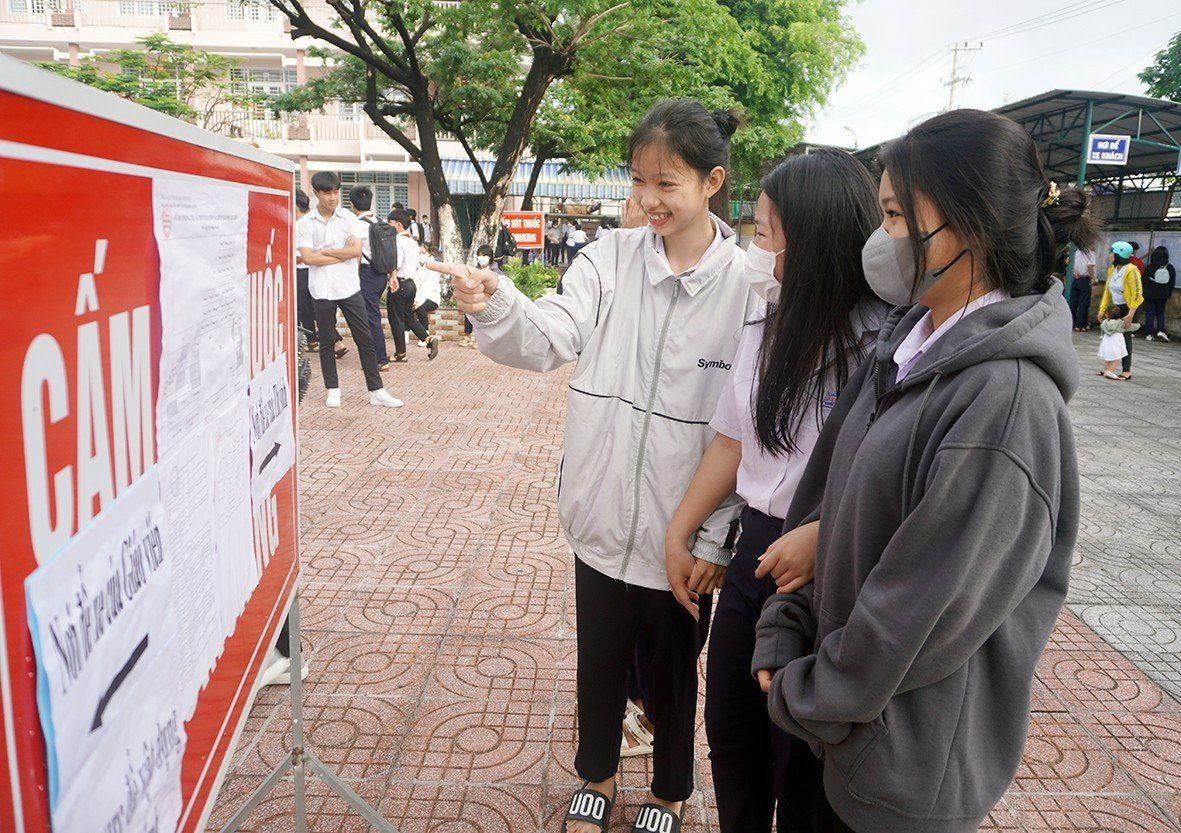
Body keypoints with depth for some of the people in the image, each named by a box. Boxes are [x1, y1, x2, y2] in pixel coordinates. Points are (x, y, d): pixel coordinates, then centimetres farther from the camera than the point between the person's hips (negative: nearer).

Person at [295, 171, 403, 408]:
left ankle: (376, 390, 8)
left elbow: (356, 251, -8)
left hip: (349, 288, 1)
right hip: (322, 290, -1)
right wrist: (343, 254, -9)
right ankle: (332, 390, 21)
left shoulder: (348, 218, 2)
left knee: (364, 339, 2)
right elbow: (307, 258, -10)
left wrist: (323, 252, -8)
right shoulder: (304, 224, 0)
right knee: (326, 342, 9)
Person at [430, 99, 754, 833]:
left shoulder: (748, 285, -12)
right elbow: (548, 339, -14)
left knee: (672, 674, 19)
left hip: (684, 533, -2)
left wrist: (718, 540, -9)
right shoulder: (610, 260, -4)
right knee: (600, 663, 22)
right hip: (603, 520, 3)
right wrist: (493, 305, -35)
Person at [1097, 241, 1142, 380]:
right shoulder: (1112, 269, 4)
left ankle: (1127, 371, 0)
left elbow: (1137, 294, -20)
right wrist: (1103, 309, 5)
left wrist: (1130, 315, -25)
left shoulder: (1131, 271, -19)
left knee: (1125, 336, -5)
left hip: (1128, 308, -6)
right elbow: (1107, 290, 11)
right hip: (1115, 307, 6)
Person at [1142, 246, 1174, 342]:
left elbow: (1144, 281, -6)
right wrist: (1169, 294, 14)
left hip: (1149, 294, -2)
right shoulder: (1170, 268, -2)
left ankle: (1149, 334, -2)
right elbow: (1172, 283, 3)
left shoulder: (1149, 267, -10)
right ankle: (1160, 330, -3)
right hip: (1163, 295, 2)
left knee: (1149, 313, 3)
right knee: (1160, 313, 15)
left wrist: (1143, 293, 4)